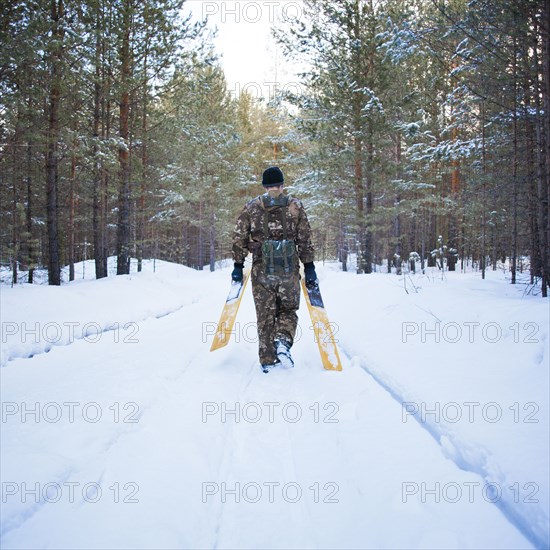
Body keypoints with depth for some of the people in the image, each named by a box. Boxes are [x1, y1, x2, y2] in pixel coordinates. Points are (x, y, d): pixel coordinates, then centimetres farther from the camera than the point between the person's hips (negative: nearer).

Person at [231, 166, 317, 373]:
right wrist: (309, 267, 5)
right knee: (288, 311, 14)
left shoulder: (251, 207, 6)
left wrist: (238, 265, 9)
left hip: (261, 270, 1)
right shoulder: (296, 206, 4)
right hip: (289, 270, 0)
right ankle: (283, 340, -13)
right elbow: (305, 240, 2)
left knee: (265, 316, 10)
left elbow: (239, 238, 4)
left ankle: (268, 360, 12)